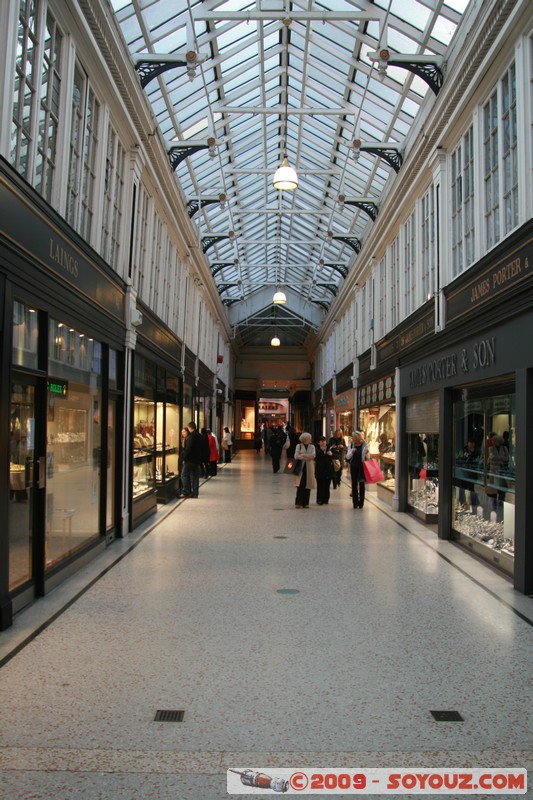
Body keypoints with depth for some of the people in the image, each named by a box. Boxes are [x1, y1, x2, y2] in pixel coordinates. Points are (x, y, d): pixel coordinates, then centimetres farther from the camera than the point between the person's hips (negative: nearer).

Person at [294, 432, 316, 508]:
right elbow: (296, 456, -6)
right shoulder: (299, 446, 6)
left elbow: (313, 455, -6)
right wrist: (307, 457, -8)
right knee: (300, 486, -8)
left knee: (308, 486, 1)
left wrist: (303, 455, -12)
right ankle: (298, 503, -4)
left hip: (309, 468, 2)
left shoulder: (312, 447, 11)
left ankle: (305, 503, 8)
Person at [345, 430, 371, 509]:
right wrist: (352, 452, -16)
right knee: (354, 484, 4)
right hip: (353, 466, 3)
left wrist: (367, 453, -21)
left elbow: (368, 458, 0)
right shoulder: (351, 445, 2)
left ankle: (361, 502, 10)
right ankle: (355, 502, 10)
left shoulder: (364, 445, -5)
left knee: (361, 484, 2)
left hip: (362, 466, -2)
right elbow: (347, 457, 1)